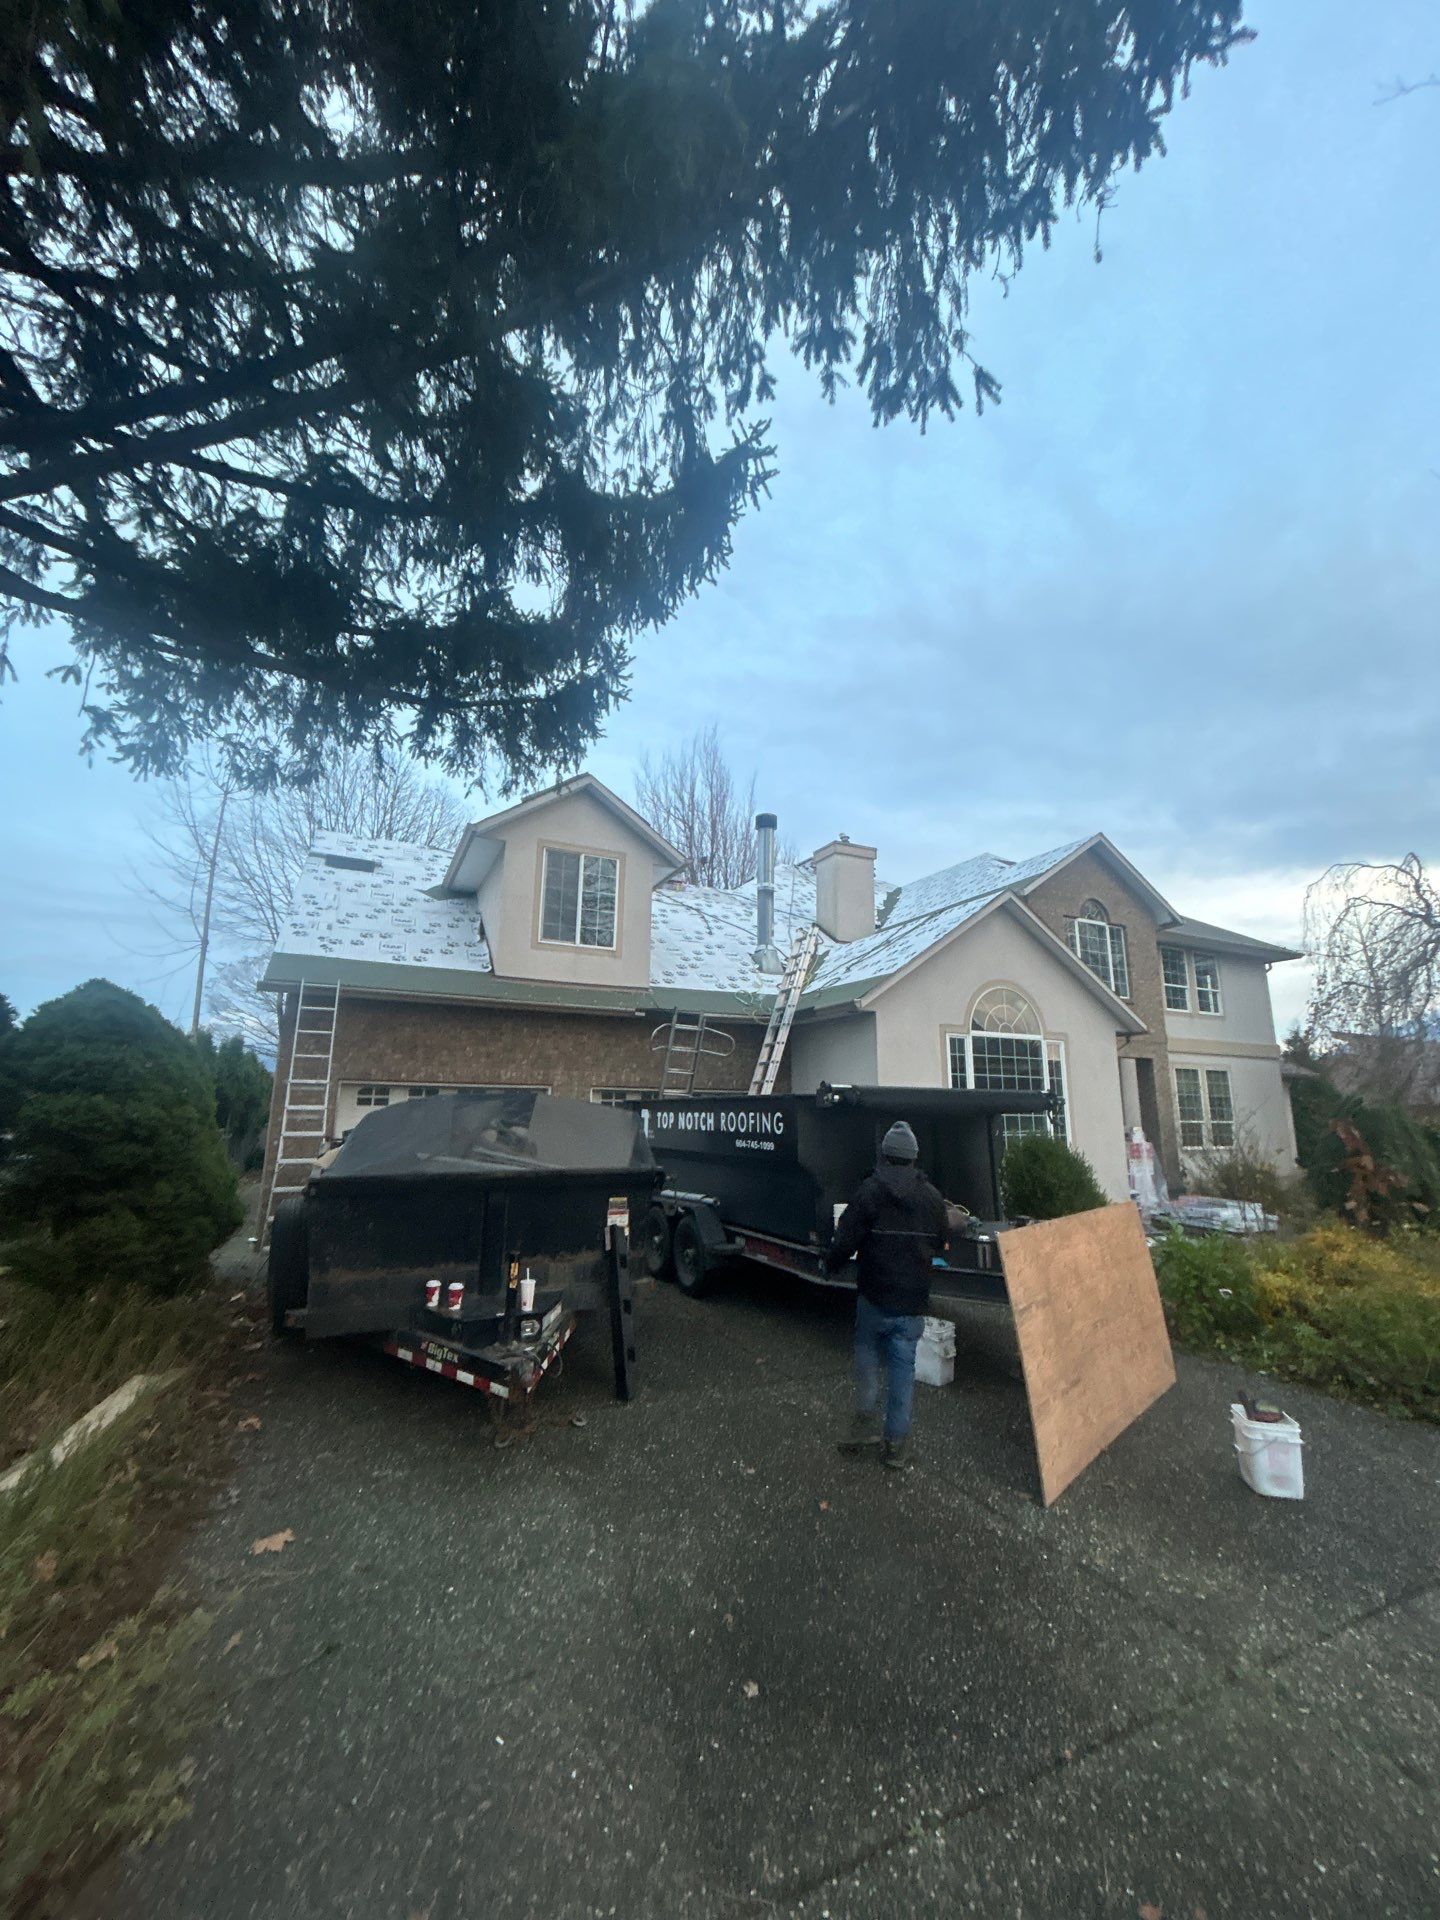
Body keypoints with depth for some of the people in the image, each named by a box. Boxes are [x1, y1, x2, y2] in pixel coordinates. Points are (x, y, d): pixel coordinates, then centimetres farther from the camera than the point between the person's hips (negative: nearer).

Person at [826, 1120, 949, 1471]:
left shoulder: (869, 1191, -14)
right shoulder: (932, 1197, 0)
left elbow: (845, 1240, -15)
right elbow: (940, 1245, 13)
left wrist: (831, 1264, 4)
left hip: (874, 1296, -3)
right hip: (913, 1301, 3)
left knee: (868, 1356, 18)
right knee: (903, 1366, 12)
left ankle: (867, 1421, 16)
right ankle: (896, 1441, 19)